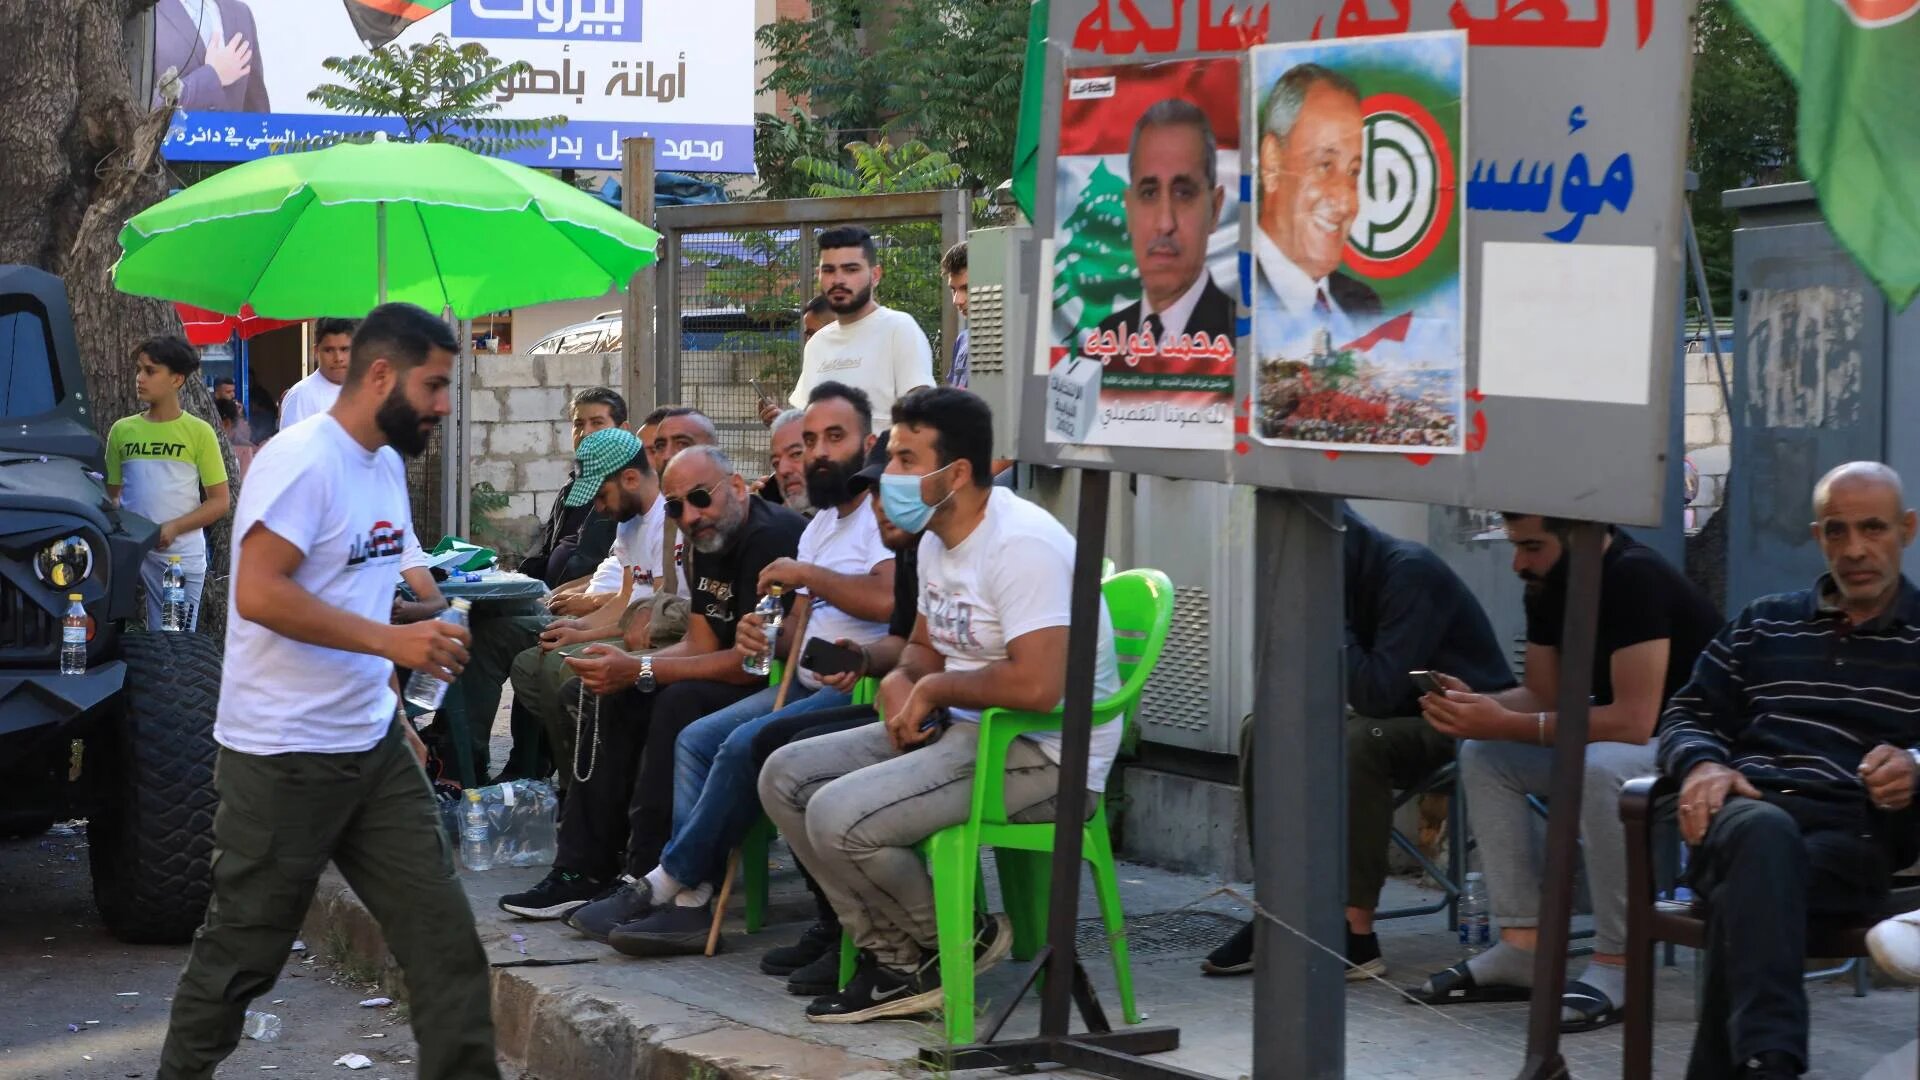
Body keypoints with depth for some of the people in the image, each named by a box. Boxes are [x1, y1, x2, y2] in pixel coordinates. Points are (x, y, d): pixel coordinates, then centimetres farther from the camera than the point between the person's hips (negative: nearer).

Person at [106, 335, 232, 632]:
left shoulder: (198, 432, 0)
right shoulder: (122, 430, 8)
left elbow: (220, 501, 0)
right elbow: (112, 493, 14)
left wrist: (174, 528, -14)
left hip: (181, 557, -2)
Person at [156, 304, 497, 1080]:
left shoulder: (385, 464, 11)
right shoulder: (302, 460, -16)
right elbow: (258, 593, -25)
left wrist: (394, 714, 16)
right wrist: (392, 640, -25)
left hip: (374, 748, 8)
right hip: (283, 758, -8)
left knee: (443, 936, 2)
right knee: (242, 951, 5)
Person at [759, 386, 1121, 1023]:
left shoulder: (1021, 544, -21)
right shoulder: (937, 540, 12)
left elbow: (1037, 686, -31)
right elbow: (925, 647, 26)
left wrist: (933, 689, -14)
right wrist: (900, 682, 0)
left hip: (1044, 754, -11)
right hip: (964, 731, 11)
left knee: (839, 817, -24)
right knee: (786, 777, 4)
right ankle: (893, 956, 3)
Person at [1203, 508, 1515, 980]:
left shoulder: (1411, 573, -23)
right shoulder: (1350, 580, 1)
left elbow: (1378, 693, -31)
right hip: (1395, 716, 9)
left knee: (1357, 743, -35)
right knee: (1262, 734, -2)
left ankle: (1358, 936, -31)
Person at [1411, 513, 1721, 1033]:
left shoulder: (1635, 577, -26)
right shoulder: (1548, 584, 0)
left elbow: (1633, 719, -32)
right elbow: (1545, 695, 4)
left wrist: (1507, 724, -32)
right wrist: (1477, 704, -17)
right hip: (1615, 736, 9)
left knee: (1600, 767, -37)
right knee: (1481, 756, -3)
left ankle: (1616, 966, -25)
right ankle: (1524, 947, -8)